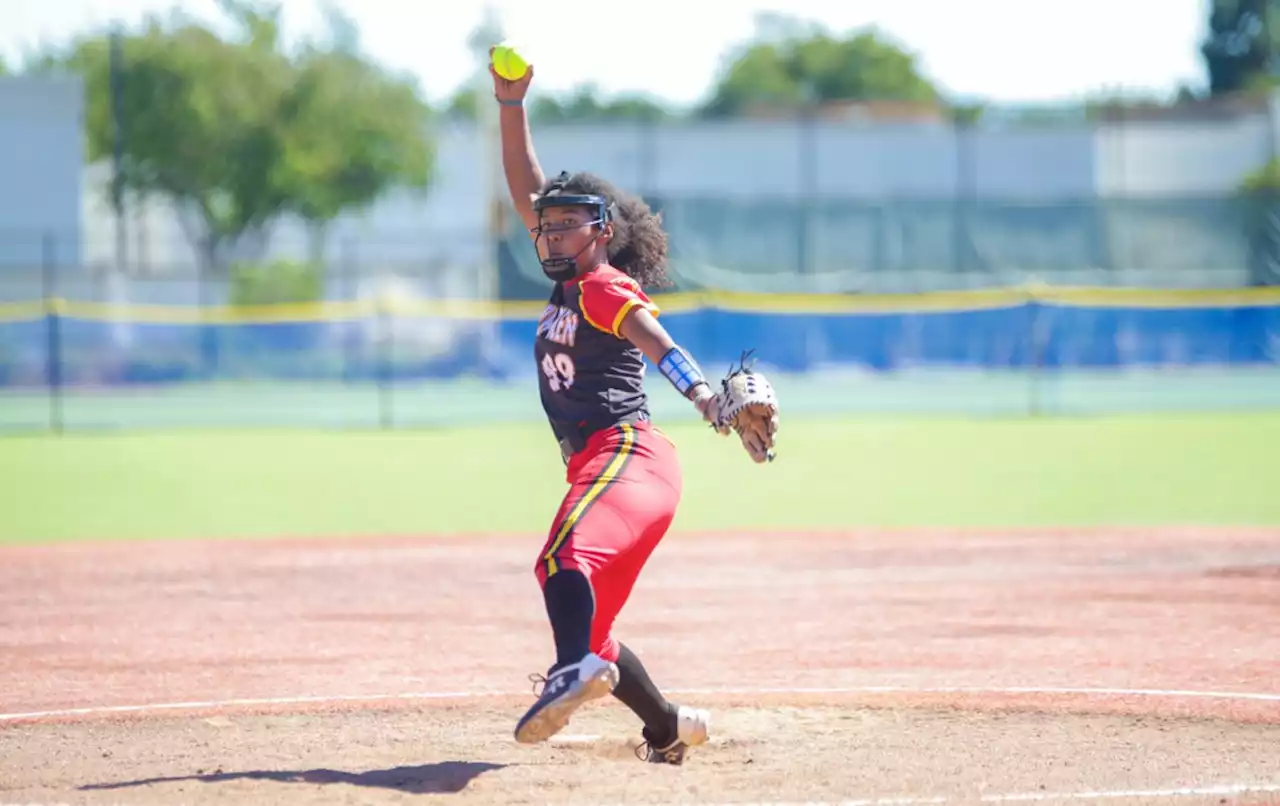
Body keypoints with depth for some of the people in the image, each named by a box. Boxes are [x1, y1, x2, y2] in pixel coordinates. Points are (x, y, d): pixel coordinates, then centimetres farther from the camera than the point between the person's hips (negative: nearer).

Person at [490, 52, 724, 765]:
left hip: (629, 455, -9)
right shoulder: (570, 282, 22)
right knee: (587, 622, 12)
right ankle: (670, 728, 23)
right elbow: (526, 191, 27)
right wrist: (511, 105, 21)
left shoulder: (604, 287, -3)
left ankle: (577, 671, -57)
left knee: (565, 557, -35)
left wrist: (701, 394, -42)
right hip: (597, 465, 9)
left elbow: (650, 335, -24)